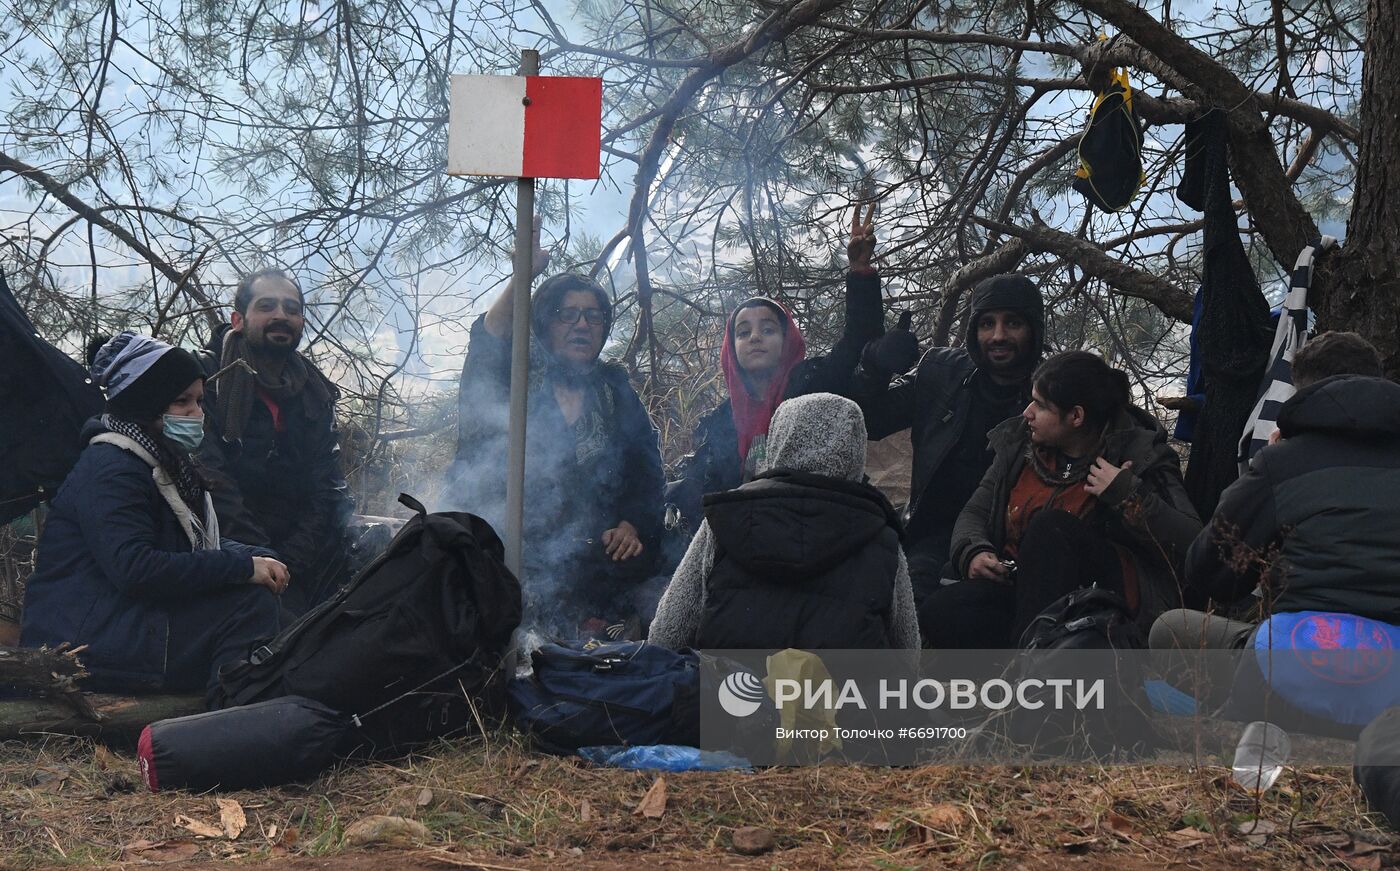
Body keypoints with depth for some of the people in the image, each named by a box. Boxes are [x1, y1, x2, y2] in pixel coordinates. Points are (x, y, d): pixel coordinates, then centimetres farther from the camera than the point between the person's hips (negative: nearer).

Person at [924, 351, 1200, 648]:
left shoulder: (1140, 455, -2)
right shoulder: (1018, 444, 12)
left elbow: (1190, 544, -10)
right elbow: (974, 513, 16)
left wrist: (1127, 496, -20)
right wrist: (973, 552, -6)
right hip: (1019, 586, 4)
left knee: (1051, 525, -33)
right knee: (941, 610, -26)